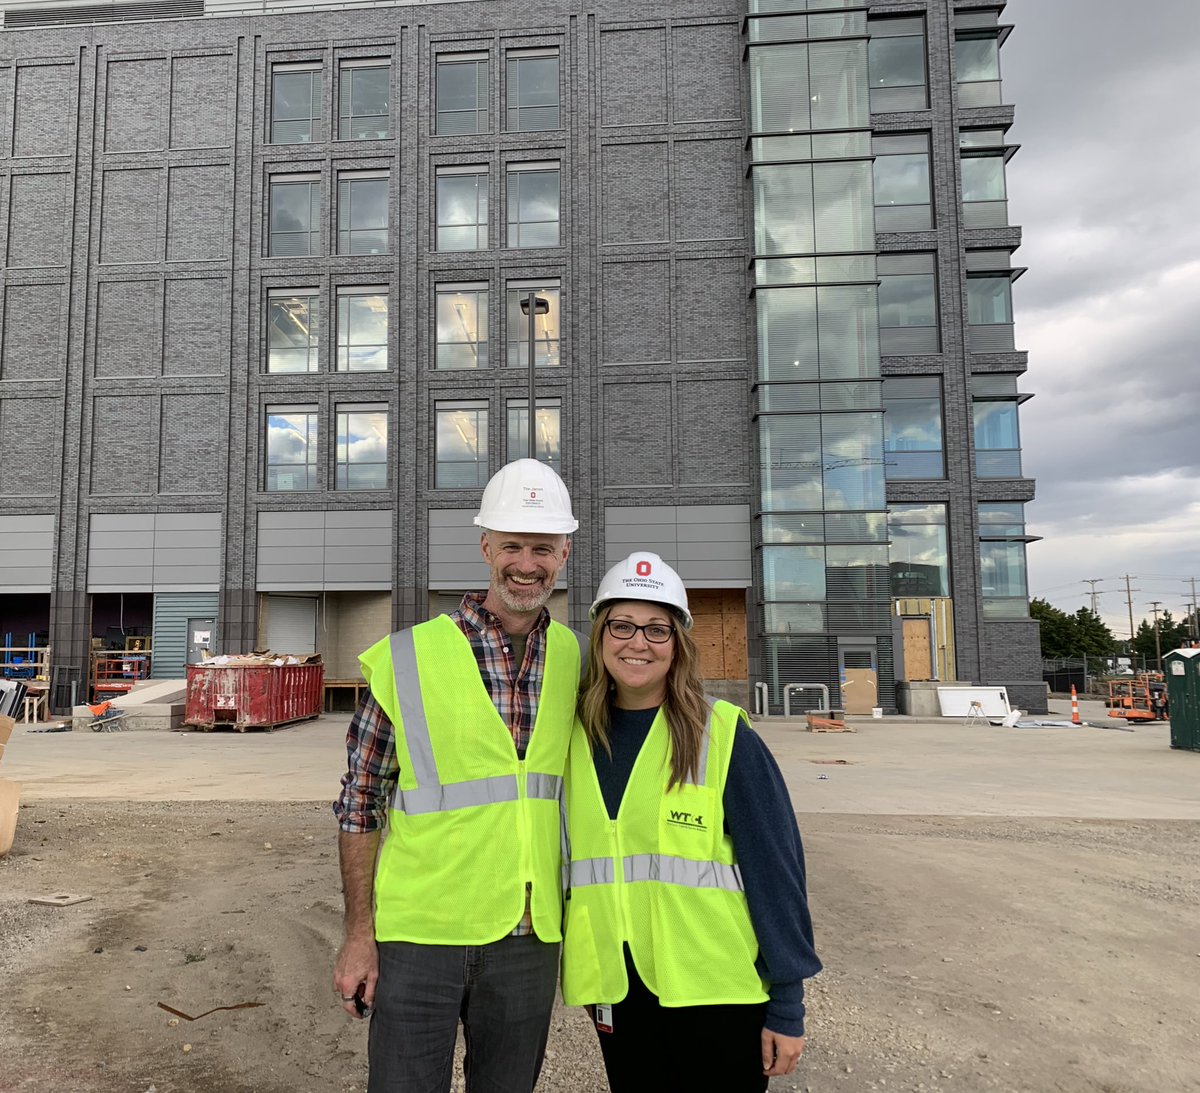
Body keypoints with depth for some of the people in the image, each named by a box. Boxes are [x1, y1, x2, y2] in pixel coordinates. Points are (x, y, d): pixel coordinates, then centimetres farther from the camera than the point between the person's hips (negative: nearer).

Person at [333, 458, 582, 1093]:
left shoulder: (578, 662, 0)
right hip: (419, 934, -3)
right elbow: (360, 806, -4)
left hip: (531, 939, 4)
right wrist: (358, 935, -4)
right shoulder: (408, 659, -11)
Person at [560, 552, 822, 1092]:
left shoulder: (723, 735, -12)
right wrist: (582, 982, 11)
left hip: (718, 996, -3)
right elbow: (566, 858, 10)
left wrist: (787, 1007, -7)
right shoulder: (576, 736, 0)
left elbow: (775, 869, -9)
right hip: (617, 992, 4)